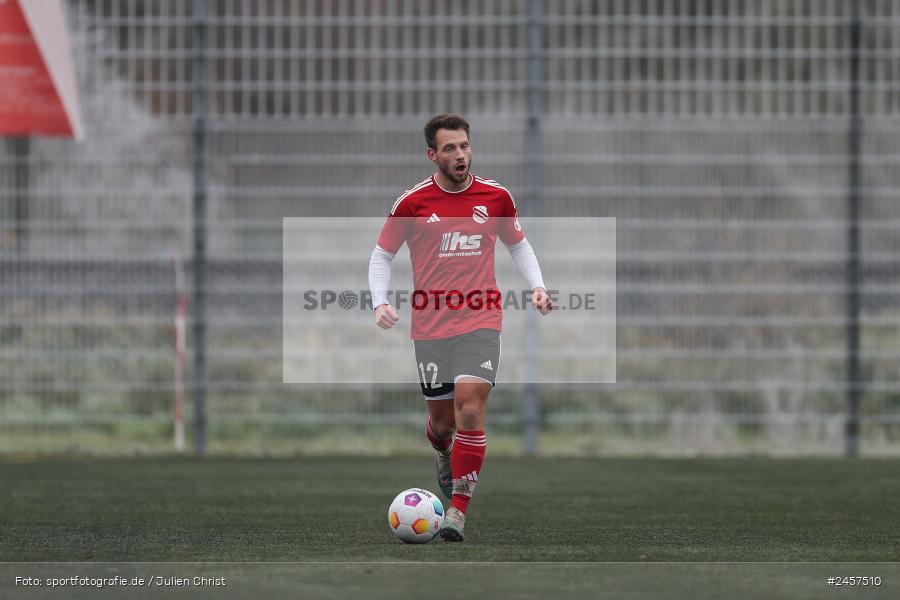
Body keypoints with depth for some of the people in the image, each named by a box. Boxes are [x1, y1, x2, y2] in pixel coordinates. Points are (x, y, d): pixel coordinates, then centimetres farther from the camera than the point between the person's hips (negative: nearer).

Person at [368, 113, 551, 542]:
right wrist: (380, 303, -7)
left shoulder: (495, 197, 2)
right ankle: (445, 458, 47)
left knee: (470, 406, -17)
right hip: (430, 326, 1)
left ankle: (458, 511, -13)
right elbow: (382, 255, 8)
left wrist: (537, 286, 4)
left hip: (480, 321, 0)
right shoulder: (412, 202, -2)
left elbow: (518, 245, 18)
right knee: (442, 419, 8)